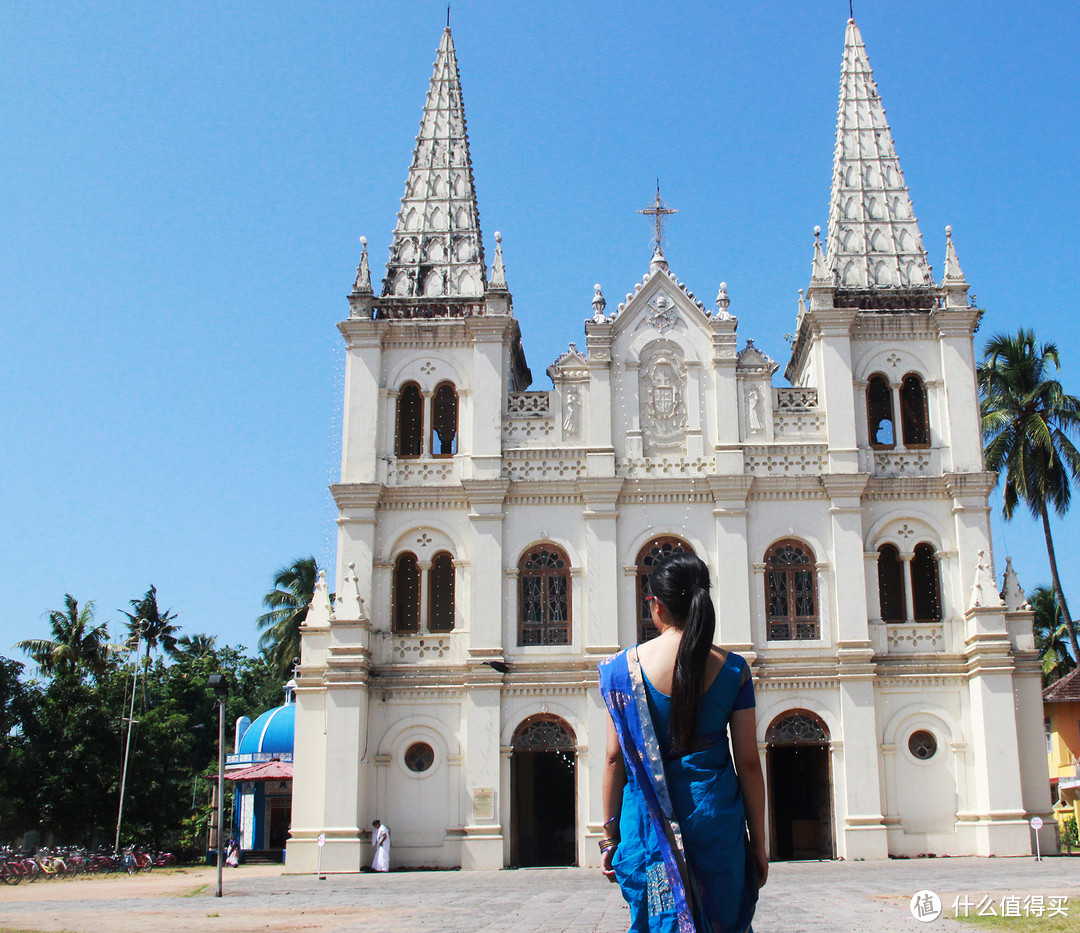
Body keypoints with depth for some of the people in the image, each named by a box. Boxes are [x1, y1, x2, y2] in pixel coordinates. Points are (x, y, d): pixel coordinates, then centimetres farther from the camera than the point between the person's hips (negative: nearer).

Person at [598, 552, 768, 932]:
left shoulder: (624, 667, -3)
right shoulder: (732, 668, -2)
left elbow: (615, 759, -1)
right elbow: (748, 763, -1)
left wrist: (609, 836, 7)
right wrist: (758, 842, 7)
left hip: (649, 824, 0)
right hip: (717, 821, 0)